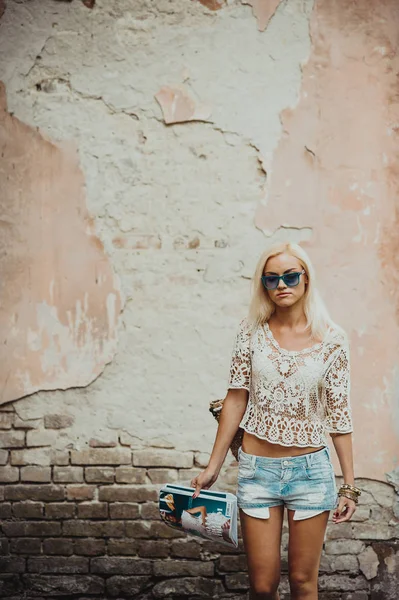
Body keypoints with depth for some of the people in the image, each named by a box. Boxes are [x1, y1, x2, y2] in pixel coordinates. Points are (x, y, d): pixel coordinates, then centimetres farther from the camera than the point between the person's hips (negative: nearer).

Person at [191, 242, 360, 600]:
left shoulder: (332, 338, -5)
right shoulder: (252, 331, -3)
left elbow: (338, 413, -1)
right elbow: (236, 400, 1)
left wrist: (349, 484, -1)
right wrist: (213, 467, 1)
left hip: (311, 470, -1)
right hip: (257, 469, 1)